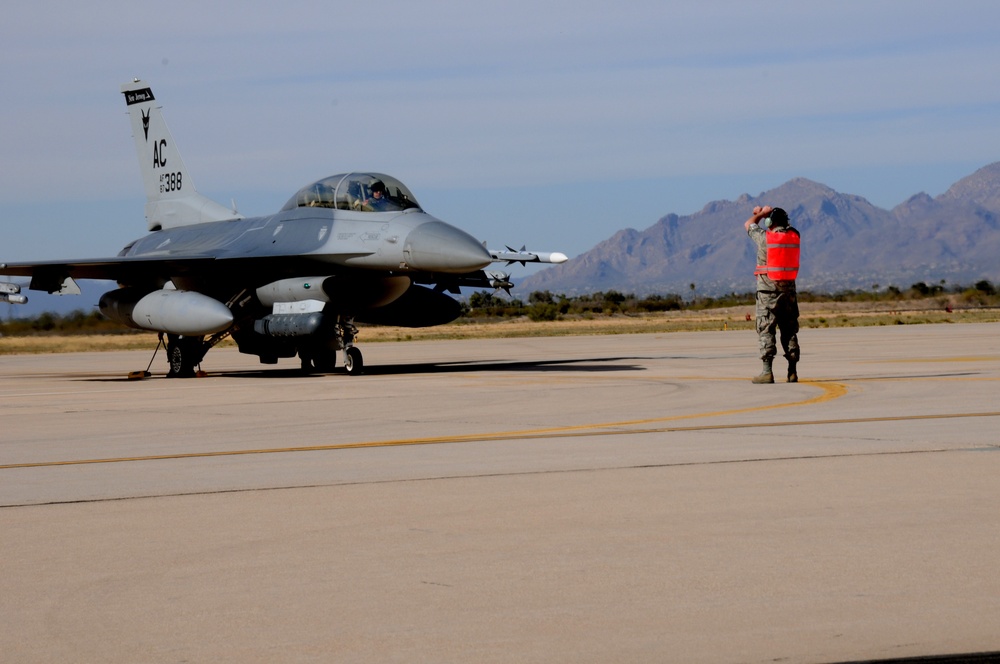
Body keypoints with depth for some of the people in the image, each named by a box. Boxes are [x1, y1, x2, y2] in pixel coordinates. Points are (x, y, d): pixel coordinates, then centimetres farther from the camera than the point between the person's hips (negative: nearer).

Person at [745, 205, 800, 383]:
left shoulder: (765, 238, -10)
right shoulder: (794, 236, 2)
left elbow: (748, 225, 10)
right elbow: (785, 227, 27)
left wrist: (761, 213, 25)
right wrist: (764, 213, 34)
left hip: (768, 290, -4)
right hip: (789, 289, 4)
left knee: (766, 330, -3)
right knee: (789, 331, 9)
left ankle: (767, 371, -11)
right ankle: (792, 372, 7)